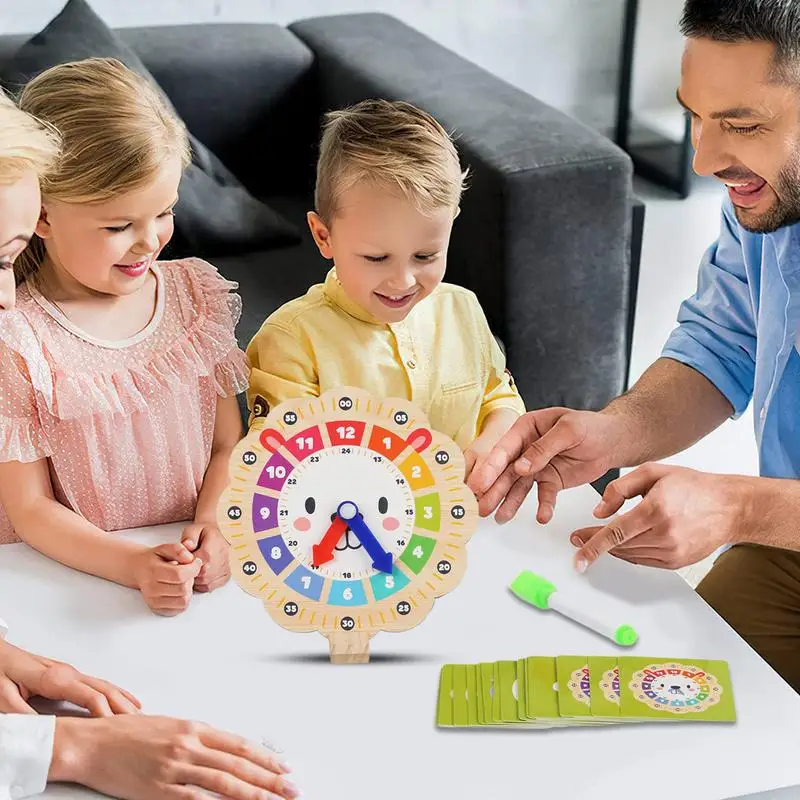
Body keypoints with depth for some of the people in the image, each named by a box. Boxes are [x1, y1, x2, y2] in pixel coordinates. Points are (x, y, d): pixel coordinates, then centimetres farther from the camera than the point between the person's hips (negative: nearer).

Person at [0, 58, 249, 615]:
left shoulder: (195, 293, 3)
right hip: (71, 579, -2)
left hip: (191, 564, 2)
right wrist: (135, 566, -21)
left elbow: (228, 445, 7)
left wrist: (212, 526, -11)